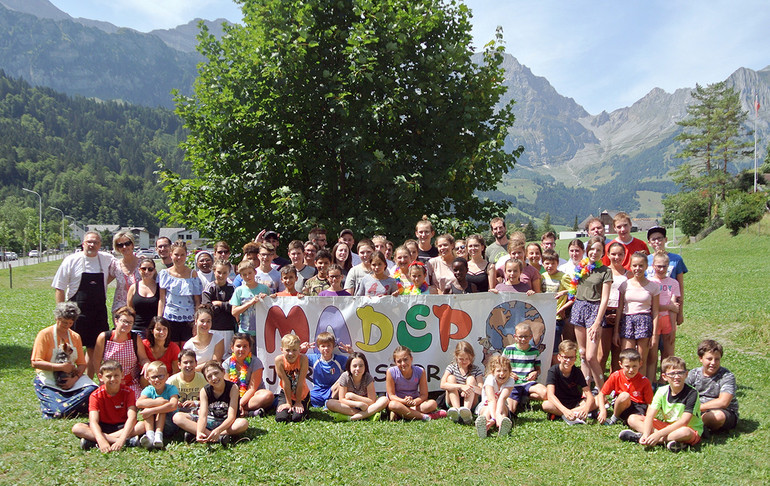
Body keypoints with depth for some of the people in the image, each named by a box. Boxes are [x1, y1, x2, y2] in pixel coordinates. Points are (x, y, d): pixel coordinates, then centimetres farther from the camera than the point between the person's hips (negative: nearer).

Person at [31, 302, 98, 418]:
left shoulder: (75, 337, 11)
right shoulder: (45, 334, -3)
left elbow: (82, 364, 7)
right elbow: (36, 363, -11)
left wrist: (75, 378, -14)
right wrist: (61, 367, -19)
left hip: (72, 377, 5)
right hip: (48, 381, -5)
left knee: (92, 390, -27)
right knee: (57, 413, -28)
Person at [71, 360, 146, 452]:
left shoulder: (128, 393, -10)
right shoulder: (96, 396, -10)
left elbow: (132, 417, -24)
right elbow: (93, 421, -23)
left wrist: (122, 439, -41)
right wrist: (102, 441, -43)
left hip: (122, 427, -1)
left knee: (142, 425, -30)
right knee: (76, 428, -25)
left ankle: (91, 441, -31)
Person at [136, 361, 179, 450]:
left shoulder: (171, 388, -8)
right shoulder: (149, 390, 0)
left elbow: (173, 406, -30)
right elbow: (138, 403, -23)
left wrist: (152, 411, -34)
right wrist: (158, 402, -32)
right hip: (151, 424, 3)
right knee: (147, 406, -19)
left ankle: (158, 435, -36)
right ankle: (150, 435, -37)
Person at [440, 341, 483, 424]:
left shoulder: (476, 370, 2)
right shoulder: (451, 367, 1)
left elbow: (481, 391, -12)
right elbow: (442, 385, -19)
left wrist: (472, 387, -35)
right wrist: (461, 386, -34)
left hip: (470, 402, 0)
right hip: (453, 403, 0)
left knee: (471, 379, -21)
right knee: (451, 378, -19)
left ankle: (466, 410, -44)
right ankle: (456, 409, -41)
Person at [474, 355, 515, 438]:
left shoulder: (510, 380, -15)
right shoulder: (490, 379, -21)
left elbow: (502, 398, -32)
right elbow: (492, 400, -36)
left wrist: (498, 414, -50)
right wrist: (493, 417, -54)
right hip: (485, 405, -2)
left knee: (502, 408, -34)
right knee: (488, 410, -38)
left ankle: (503, 424, -70)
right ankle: (482, 424, -75)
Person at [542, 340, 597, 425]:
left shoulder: (577, 373, -9)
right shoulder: (553, 371, -16)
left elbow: (589, 396, -18)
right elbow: (550, 395, -28)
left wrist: (586, 408, -41)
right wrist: (564, 410, -44)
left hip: (576, 404, 3)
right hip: (559, 404, -3)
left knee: (596, 402, -23)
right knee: (546, 405, -34)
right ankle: (578, 414, -28)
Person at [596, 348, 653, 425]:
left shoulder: (644, 381, -8)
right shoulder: (616, 376, -6)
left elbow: (650, 403, -3)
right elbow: (601, 394, -3)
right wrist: (603, 411, -16)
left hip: (638, 408, -1)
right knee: (624, 395, -33)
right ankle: (614, 418, -10)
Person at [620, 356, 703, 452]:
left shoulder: (692, 393, -17)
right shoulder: (662, 391, -4)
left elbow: (683, 422, -25)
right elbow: (650, 416, -11)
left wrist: (659, 434, -32)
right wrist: (646, 434, -31)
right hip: (666, 426, 5)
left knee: (685, 432, -42)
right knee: (632, 419, -7)